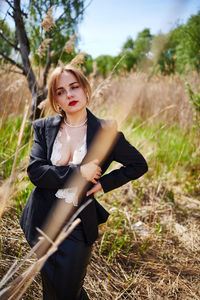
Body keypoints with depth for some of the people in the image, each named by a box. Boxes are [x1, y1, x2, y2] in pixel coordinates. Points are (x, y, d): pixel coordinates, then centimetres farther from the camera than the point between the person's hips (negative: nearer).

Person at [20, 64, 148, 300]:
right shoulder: (44, 128, -2)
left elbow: (139, 165, 2)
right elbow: (35, 171, -13)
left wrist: (104, 183, -8)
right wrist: (78, 172, -21)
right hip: (44, 219, 3)